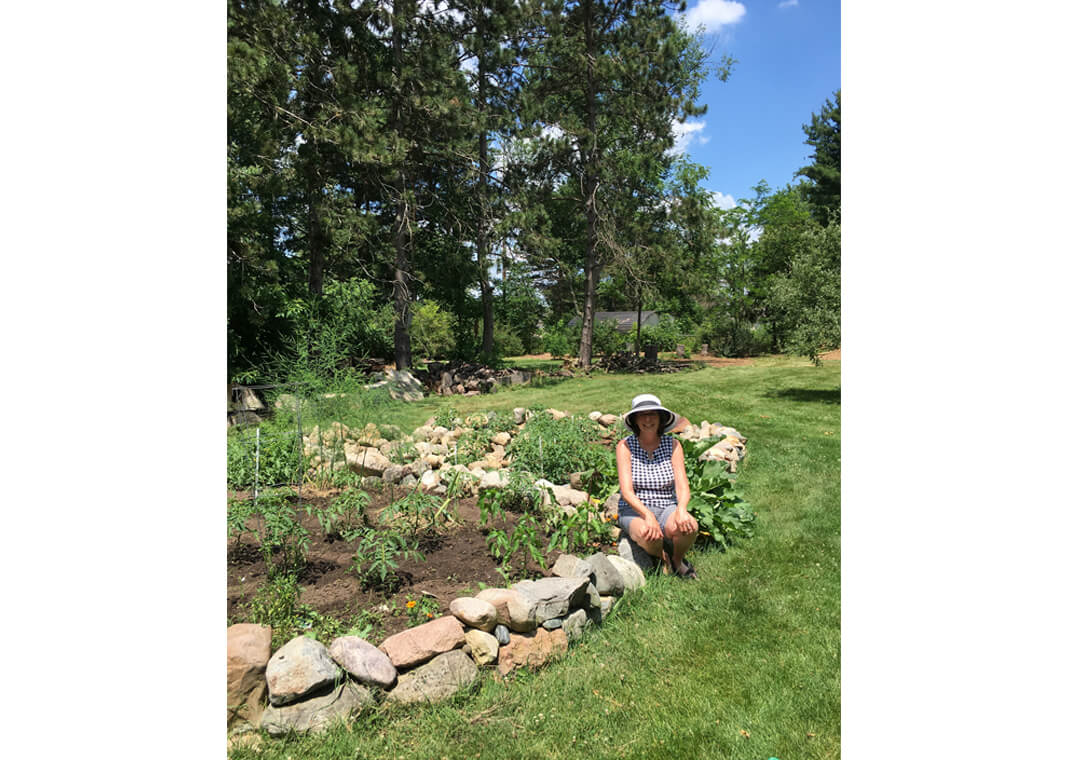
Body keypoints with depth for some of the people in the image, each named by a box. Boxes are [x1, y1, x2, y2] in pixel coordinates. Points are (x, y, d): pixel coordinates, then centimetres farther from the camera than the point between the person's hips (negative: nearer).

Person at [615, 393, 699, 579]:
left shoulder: (672, 444, -1)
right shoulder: (625, 446, -7)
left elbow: (682, 486, -8)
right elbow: (626, 491, -15)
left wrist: (681, 508, -31)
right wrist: (648, 515, -32)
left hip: (667, 508, 2)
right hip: (634, 511, -2)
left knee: (689, 526, -31)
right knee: (647, 533, -36)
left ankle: (677, 559, 4)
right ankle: (662, 557, 1)